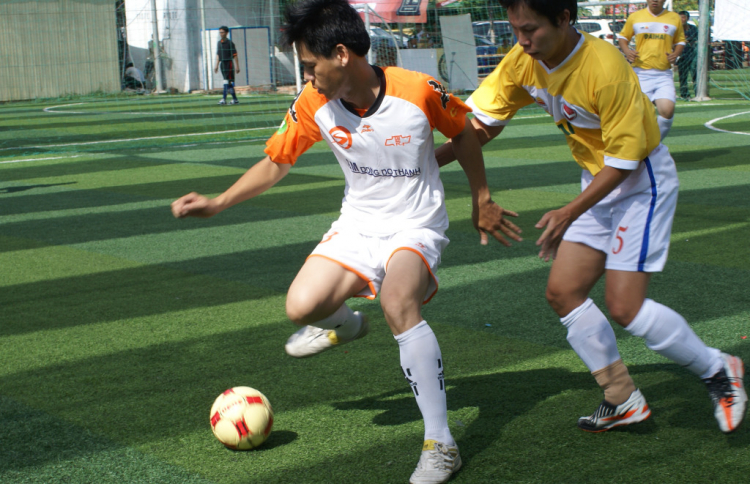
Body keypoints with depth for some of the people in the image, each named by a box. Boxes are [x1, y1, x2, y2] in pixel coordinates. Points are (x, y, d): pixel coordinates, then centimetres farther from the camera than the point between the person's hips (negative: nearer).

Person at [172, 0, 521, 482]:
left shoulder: (420, 91, -19)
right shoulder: (313, 105, -10)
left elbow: (464, 134, 0)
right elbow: (275, 163, 5)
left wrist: (482, 201, 7)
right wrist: (217, 203, -2)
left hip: (416, 227, -4)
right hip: (357, 226, 5)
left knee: (397, 303, -35)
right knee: (302, 307, -18)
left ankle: (441, 445, -23)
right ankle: (344, 324, 23)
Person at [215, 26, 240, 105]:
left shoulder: (230, 43, -7)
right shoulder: (219, 43, 12)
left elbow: (235, 56, -8)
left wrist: (237, 67, -11)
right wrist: (216, 65, 17)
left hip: (229, 63, -7)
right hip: (222, 63, 7)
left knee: (227, 82, -11)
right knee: (229, 83, 9)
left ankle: (224, 99, -16)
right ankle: (234, 99, 15)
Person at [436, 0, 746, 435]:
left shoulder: (605, 70, -30)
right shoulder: (523, 63, -8)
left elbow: (623, 160, -24)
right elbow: (483, 125, 0)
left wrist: (569, 214, -25)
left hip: (643, 182, -8)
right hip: (598, 183, 8)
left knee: (624, 306, -13)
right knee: (563, 292, 2)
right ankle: (624, 401, 14)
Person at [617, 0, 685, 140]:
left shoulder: (674, 18, 8)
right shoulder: (635, 17, 5)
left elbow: (680, 41, 20)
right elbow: (622, 36, 16)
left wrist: (675, 54, -1)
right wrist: (626, 51, -5)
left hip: (664, 75, 0)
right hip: (640, 73, 0)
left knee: (667, 110, -18)